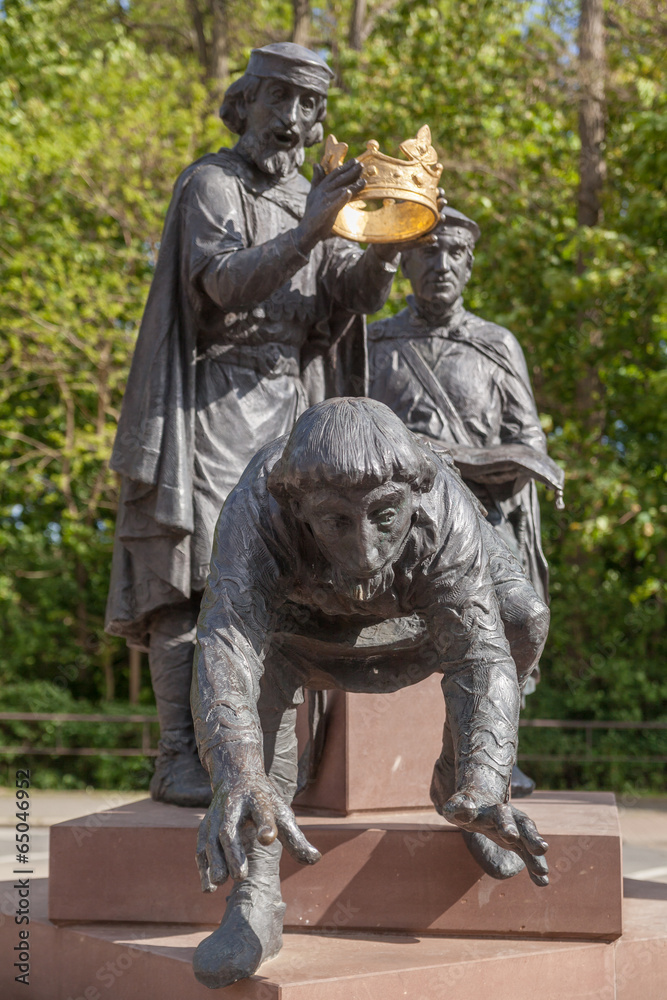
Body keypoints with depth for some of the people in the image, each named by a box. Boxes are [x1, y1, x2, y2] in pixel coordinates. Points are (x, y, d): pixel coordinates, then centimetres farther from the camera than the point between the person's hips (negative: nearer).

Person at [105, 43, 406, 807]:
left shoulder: (312, 197, 20)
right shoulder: (209, 184, 1)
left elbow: (356, 298, 6)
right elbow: (224, 284, -16)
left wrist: (385, 242, -14)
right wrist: (307, 234, -28)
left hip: (288, 403, 6)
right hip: (211, 402, -6)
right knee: (194, 572, -11)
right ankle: (178, 758, -11)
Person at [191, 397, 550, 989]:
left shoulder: (443, 509, -38)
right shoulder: (260, 505, -40)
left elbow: (480, 656, -43)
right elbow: (225, 645, -51)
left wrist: (481, 789, -60)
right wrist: (240, 777, -68)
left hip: (412, 628, 1)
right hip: (301, 629, -1)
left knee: (521, 616, -27)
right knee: (255, 658, -33)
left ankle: (461, 786, 0)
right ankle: (254, 898, -25)